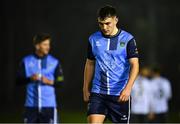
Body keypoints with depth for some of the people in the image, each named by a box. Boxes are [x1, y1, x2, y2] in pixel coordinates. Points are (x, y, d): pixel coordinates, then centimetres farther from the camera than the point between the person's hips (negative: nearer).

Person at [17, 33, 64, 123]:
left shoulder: (54, 62, 4)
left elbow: (60, 81, 4)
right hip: (31, 105, 1)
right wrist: (30, 78, -15)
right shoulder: (26, 61, 6)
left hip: (49, 105, -1)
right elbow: (19, 80, 3)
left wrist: (50, 82, -15)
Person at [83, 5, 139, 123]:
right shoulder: (93, 39, 7)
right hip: (98, 92, 2)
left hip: (120, 95, -2)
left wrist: (128, 88, -23)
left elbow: (135, 65, -10)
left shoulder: (128, 39, -4)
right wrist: (86, 88, 15)